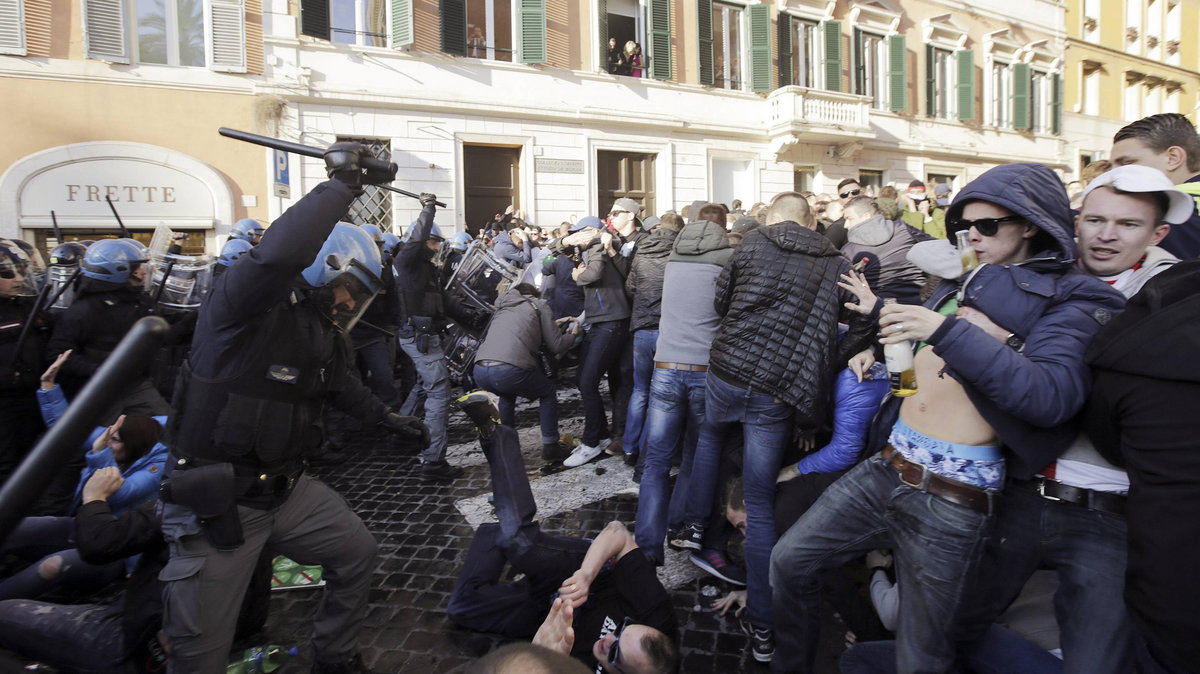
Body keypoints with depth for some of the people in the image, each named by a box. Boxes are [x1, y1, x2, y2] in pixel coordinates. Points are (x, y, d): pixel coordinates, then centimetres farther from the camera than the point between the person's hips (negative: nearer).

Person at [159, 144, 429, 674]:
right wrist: (343, 182, -34)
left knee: (357, 553, 15)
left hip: (286, 488, 8)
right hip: (215, 505, -8)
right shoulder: (245, 303, -20)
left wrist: (386, 418, 33)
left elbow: (341, 383, 26)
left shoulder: (323, 329, 7)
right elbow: (281, 252, -43)